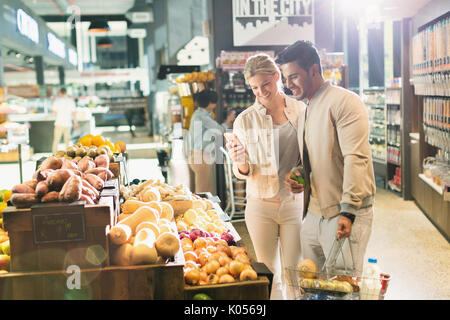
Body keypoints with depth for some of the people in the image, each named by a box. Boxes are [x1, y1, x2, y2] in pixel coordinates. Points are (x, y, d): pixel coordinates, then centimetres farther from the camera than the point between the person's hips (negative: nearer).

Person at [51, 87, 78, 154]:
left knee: (56, 140, 2)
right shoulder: (71, 101, 3)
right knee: (67, 140, 12)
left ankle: (54, 154, -2)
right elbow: (74, 113, 5)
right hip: (68, 124, 3)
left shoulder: (57, 101, -5)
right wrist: (76, 123, 15)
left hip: (59, 124, -3)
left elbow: (53, 113, -4)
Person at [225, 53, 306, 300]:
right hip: (261, 205, 0)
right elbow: (244, 172, 1)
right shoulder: (245, 120, -1)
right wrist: (240, 163, -20)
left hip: (295, 202, 0)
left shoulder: (301, 111, 1)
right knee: (269, 275, 7)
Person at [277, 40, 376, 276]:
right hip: (313, 214, 8)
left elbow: (356, 159, -19)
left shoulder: (345, 102, -10)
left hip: (344, 214, -8)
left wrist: (347, 212, -24)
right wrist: (297, 176, 5)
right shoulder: (305, 112, 18)